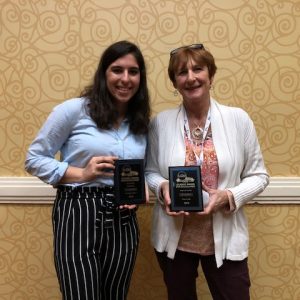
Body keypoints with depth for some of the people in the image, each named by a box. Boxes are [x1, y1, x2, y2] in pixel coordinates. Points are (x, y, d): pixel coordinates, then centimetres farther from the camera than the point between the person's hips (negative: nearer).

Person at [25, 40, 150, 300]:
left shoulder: (141, 122, 9)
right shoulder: (74, 109, -5)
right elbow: (34, 159, -2)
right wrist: (81, 174, -15)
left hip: (123, 221, 5)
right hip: (79, 216, -4)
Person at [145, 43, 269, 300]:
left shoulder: (238, 119, -4)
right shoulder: (160, 122, -2)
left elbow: (258, 175, -1)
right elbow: (150, 171, 6)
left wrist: (230, 196, -17)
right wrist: (162, 187, -15)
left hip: (225, 239, -1)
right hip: (174, 238, 1)